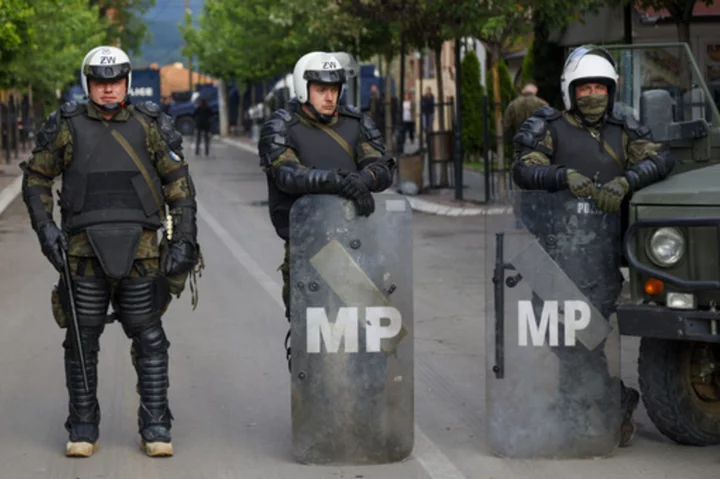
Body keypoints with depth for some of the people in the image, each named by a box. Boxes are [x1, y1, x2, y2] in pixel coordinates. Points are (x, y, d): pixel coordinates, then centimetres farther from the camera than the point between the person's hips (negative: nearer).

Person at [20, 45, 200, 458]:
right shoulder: (67, 127, 5)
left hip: (140, 249, 0)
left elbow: (180, 184, 7)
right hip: (85, 249, 0)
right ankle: (83, 429, 14)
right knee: (82, 340, 4)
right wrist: (45, 228, 0)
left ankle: (156, 428, 10)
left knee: (150, 340, 1)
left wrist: (184, 240, -1)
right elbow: (36, 177, 12)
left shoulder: (150, 126, 6)